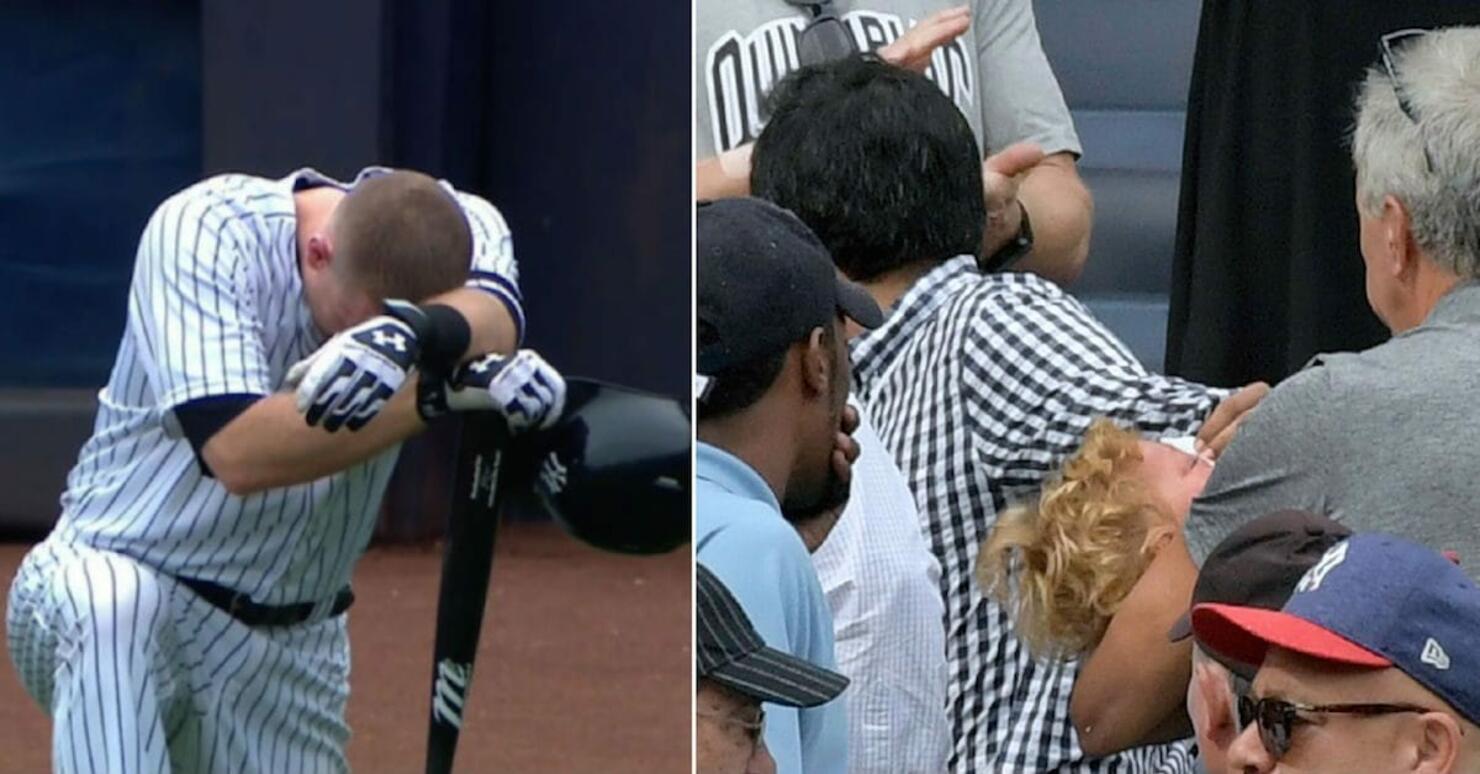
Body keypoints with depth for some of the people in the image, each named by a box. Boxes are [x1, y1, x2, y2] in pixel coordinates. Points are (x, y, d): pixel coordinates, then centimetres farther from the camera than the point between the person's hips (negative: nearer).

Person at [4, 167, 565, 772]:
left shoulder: (460, 230, -8)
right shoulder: (204, 230, -21)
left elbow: (495, 324, -32)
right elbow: (240, 456, -32)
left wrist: (421, 332, -55)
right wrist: (441, 396, -38)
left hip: (291, 652, 5)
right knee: (112, 609, -38)